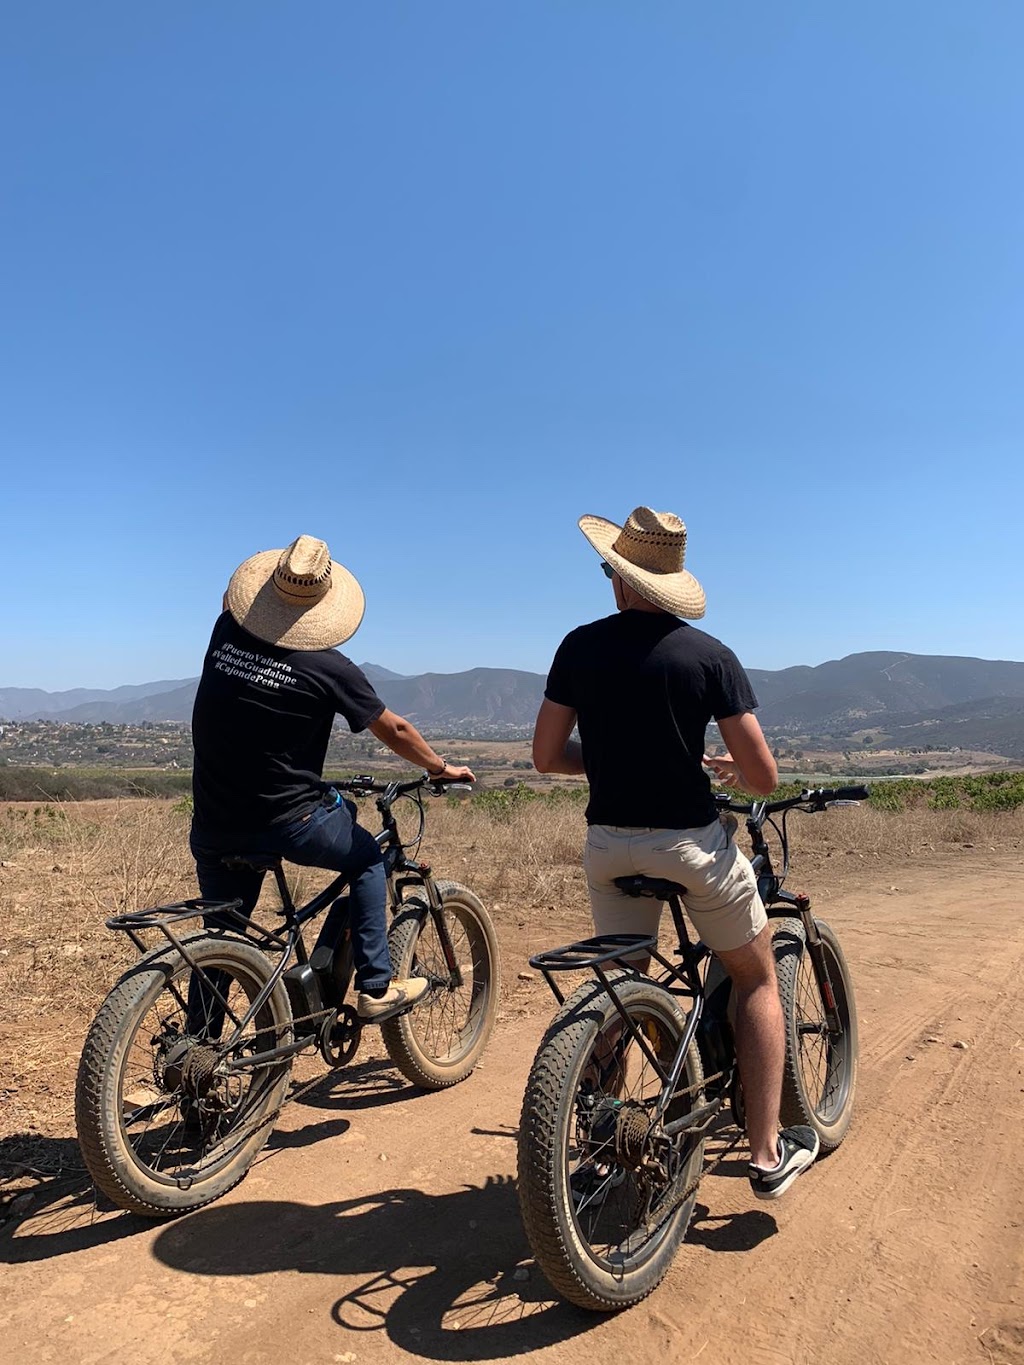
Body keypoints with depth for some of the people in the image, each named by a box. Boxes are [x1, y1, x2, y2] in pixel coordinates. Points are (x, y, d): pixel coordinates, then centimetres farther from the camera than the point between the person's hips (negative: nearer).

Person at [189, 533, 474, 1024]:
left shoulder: (227, 633, -2)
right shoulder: (327, 667, -11)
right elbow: (393, 731, 0)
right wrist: (441, 768, 16)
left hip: (213, 827, 4)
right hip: (288, 821, -4)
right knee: (368, 859, 22)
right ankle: (376, 988, 21)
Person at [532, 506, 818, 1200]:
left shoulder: (580, 647, -2)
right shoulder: (710, 654, -9)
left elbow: (547, 756, 1)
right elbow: (764, 775, -10)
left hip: (610, 844, 3)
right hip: (693, 841, -3)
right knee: (757, 979, 19)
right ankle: (768, 1153, 22)